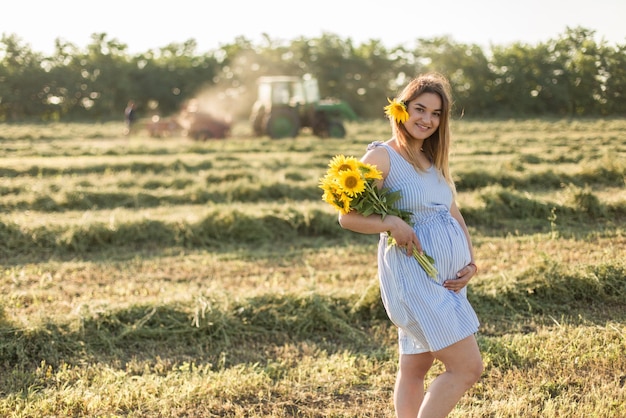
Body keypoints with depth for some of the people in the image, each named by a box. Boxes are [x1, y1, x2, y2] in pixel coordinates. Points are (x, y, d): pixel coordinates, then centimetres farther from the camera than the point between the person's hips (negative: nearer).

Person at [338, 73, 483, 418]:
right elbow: (348, 217, -11)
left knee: (415, 368, 13)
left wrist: (471, 263, 3)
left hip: (449, 279, 8)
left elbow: (455, 217, 17)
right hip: (414, 279, -8)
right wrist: (391, 223, -27)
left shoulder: (434, 162, 15)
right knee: (467, 367, -10)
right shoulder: (383, 157, -8)